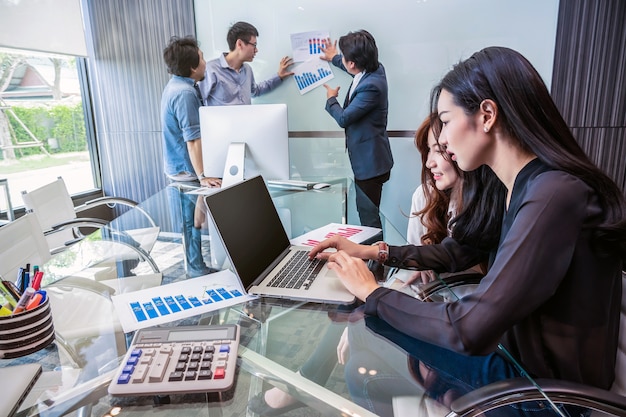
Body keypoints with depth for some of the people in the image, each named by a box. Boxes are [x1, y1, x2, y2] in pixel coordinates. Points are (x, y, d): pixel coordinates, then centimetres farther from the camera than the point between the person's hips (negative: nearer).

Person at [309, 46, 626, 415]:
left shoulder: (554, 197, -30)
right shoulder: (503, 189, -1)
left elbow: (468, 331, -32)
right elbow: (455, 252, 12)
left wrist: (372, 293, -18)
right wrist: (370, 252, 2)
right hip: (512, 350, 7)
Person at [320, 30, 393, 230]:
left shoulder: (371, 86, -26)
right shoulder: (374, 68, 2)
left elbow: (344, 118, -20)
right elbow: (355, 70, 28)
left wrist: (331, 99, 0)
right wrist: (334, 58, 42)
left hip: (369, 161, -10)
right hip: (367, 158, 10)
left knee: (368, 215, -1)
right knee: (366, 211, 18)